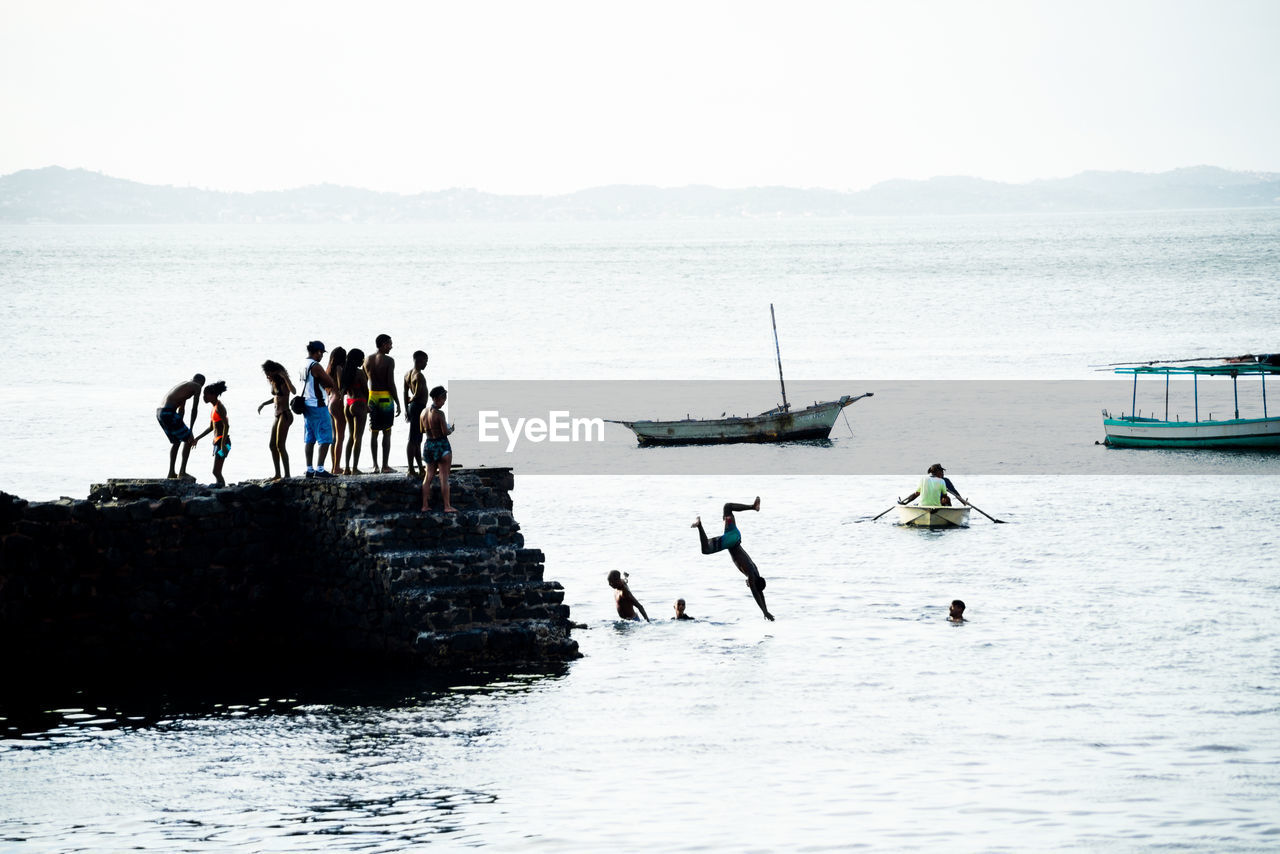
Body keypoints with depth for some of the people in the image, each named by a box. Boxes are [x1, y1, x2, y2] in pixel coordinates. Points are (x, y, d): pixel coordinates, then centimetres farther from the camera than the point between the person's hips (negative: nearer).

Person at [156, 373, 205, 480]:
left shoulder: (184, 385, 29)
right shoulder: (197, 387, 3)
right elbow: (194, 409, -4)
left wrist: (181, 426, 36)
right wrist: (190, 430, -3)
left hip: (159, 413, 8)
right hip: (169, 413, -8)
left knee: (176, 442, 23)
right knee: (188, 440, 4)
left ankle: (171, 473, 23)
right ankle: (182, 472, 1)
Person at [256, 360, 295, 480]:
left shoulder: (283, 382, -12)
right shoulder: (273, 382, 11)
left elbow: (294, 391, -33)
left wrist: (284, 377, -34)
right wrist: (263, 403, 22)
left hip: (285, 415, -9)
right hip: (278, 415, 9)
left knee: (280, 445, -12)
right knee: (272, 445, 11)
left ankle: (287, 475, -11)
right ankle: (277, 474, 18)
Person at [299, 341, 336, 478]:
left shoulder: (303, 365, 10)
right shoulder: (315, 366, -16)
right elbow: (331, 384, -14)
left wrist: (323, 384, 4)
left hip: (306, 404, 9)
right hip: (317, 405, -9)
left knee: (309, 439, 11)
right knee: (325, 439, -5)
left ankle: (309, 469, 12)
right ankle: (320, 469, -11)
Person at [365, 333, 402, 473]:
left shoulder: (368, 360, 6)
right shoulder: (388, 361, -11)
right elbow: (391, 384, -14)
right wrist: (398, 403, -7)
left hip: (372, 397, 5)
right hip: (385, 397, -5)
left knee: (373, 432, 11)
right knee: (386, 433, 1)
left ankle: (375, 465, 11)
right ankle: (385, 466, 0)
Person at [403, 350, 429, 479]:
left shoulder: (408, 374, 11)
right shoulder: (419, 376, -18)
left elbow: (406, 393, 15)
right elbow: (417, 394, -23)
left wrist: (406, 409, 18)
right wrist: (411, 400, -4)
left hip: (412, 407, 10)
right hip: (419, 406, -10)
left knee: (417, 440, 16)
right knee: (414, 440, -6)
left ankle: (421, 469, 24)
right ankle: (411, 470, -3)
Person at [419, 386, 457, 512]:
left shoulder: (424, 412, 3)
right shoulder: (439, 414, -18)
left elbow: (422, 430, 11)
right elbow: (445, 432, -18)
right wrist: (451, 429, 2)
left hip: (428, 444, 7)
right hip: (441, 444, -7)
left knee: (429, 476, 14)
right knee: (444, 477, -1)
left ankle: (424, 505, 13)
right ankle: (447, 506, -1)